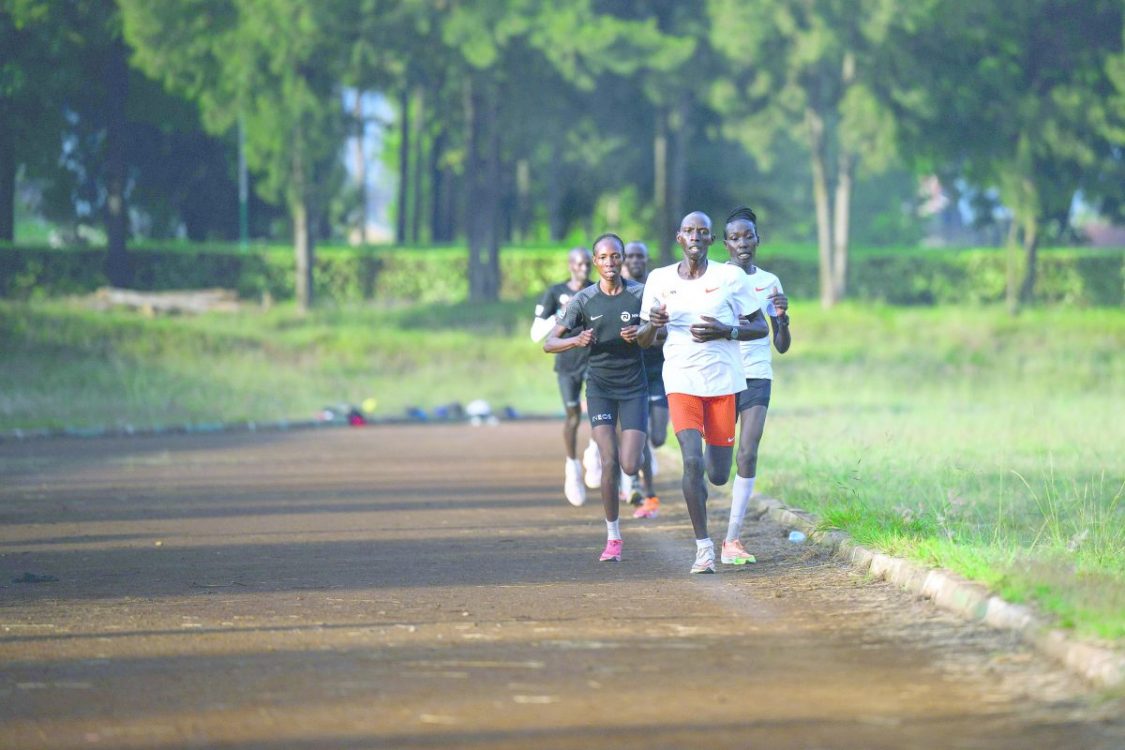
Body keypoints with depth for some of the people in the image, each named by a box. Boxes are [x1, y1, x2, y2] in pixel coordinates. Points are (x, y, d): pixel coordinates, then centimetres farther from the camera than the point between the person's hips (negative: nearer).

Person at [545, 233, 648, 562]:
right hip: (600, 387, 0)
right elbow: (549, 343, -1)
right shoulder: (583, 301, -3)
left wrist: (641, 334, -16)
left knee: (629, 466, -10)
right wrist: (576, 341, -22)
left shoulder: (640, 294, -3)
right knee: (609, 462, -14)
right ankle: (613, 538, -2)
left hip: (634, 387, 0)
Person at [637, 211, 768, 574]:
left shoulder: (730, 277, -1)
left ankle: (716, 454, 44)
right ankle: (703, 547, -10)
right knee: (692, 461, -18)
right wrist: (652, 324, -13)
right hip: (681, 383, 0)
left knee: (718, 475, 4)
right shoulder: (660, 279, 4)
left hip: (724, 382, 0)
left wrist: (726, 331, -16)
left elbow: (761, 328, 2)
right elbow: (643, 340, 11)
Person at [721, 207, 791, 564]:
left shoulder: (769, 283, 9)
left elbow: (782, 346, 10)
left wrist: (782, 318, -9)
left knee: (748, 454, -9)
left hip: (758, 377, 1)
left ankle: (733, 538, -8)